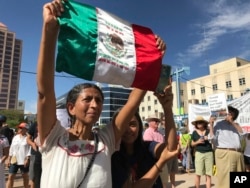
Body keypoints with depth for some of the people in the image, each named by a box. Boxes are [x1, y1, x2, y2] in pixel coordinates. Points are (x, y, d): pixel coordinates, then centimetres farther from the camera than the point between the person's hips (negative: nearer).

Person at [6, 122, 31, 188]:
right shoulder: (15, 137, 9)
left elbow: (30, 149, -11)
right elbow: (11, 149, 12)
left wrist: (27, 159, -18)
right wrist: (9, 159, 8)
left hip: (24, 161, -4)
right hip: (14, 160, 4)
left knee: (25, 176, 10)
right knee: (10, 177, 2)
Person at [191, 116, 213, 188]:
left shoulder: (208, 131, 3)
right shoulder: (194, 132, 6)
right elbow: (192, 144, 11)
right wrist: (197, 142, -6)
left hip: (209, 153, 0)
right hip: (199, 153, 0)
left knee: (208, 174, 3)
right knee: (198, 174, 0)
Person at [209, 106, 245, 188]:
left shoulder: (235, 124, 18)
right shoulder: (219, 124, 0)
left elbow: (241, 133, -2)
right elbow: (212, 138, -10)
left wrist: (232, 122, -5)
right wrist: (211, 124, -16)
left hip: (238, 154, 6)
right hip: (225, 153, -6)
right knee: (225, 178, -6)